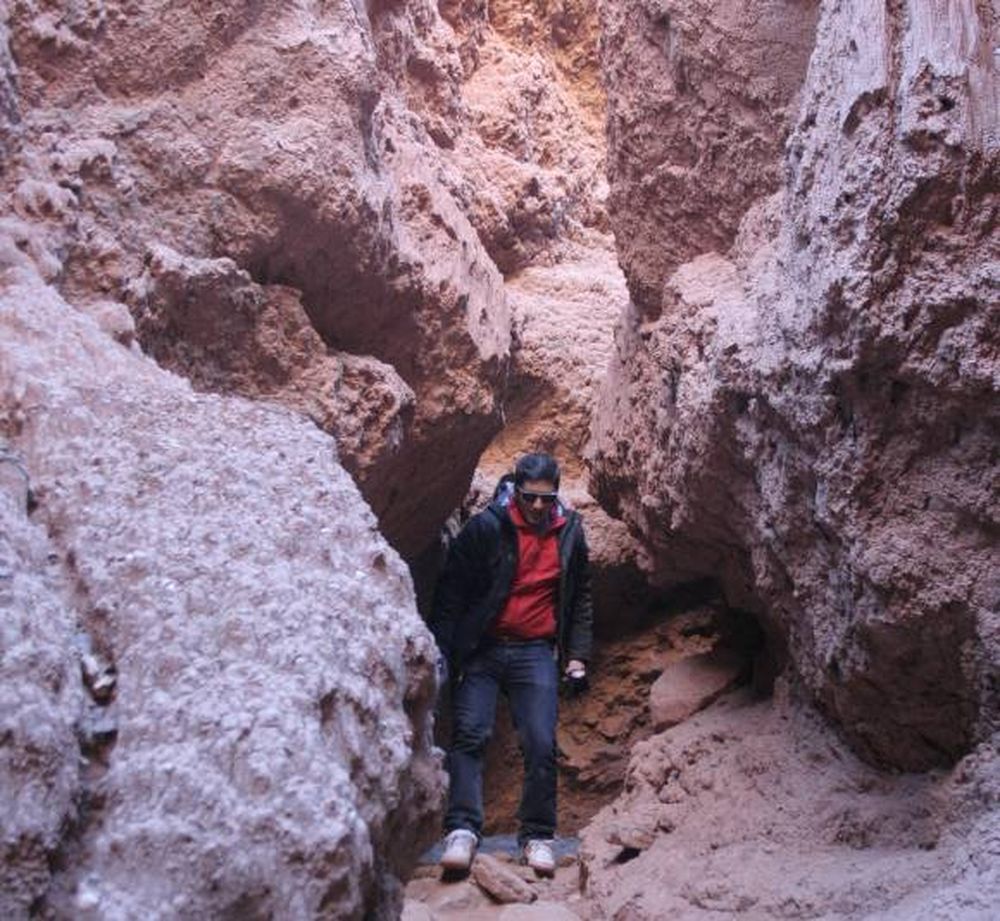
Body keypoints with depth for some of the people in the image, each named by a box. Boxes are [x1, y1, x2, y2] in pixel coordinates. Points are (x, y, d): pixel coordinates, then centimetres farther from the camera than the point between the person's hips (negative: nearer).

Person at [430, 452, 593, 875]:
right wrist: (441, 649, -9)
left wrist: (577, 656, 9)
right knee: (469, 734, -12)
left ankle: (537, 836, 6)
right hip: (482, 650, -2)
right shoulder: (485, 528, -8)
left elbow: (580, 599, 15)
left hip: (537, 653, 2)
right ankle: (462, 829, -11)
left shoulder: (570, 532, 4)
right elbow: (450, 591, -4)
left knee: (541, 744, -6)